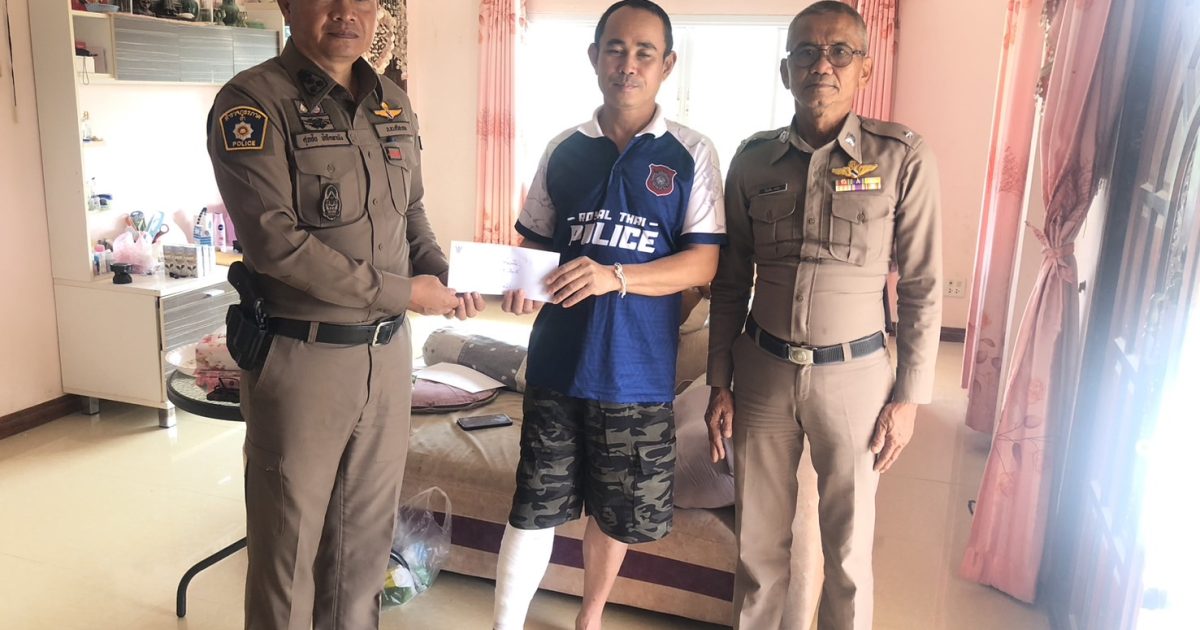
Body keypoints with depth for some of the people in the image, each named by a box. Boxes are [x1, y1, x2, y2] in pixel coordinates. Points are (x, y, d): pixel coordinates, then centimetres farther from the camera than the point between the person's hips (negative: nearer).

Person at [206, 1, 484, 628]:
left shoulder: (394, 105, 9)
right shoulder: (252, 102, -11)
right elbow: (275, 240, -20)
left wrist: (442, 278, -2)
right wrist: (400, 292, -17)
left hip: (388, 351, 6)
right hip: (300, 356, -5)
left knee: (367, 532, 19)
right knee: (290, 541, 11)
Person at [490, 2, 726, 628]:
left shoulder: (690, 154, -2)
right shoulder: (564, 149, 6)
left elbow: (702, 263, -8)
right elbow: (534, 241, 13)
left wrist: (615, 277, -22)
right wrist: (520, 283, -10)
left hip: (638, 369, -1)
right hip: (558, 361, 1)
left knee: (617, 513, 14)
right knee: (535, 506, 6)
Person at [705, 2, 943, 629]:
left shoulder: (902, 157, -6)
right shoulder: (752, 160, 1)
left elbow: (922, 286, -3)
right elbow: (730, 283, 6)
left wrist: (909, 396, -5)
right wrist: (719, 383, 5)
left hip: (854, 374, -2)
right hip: (762, 370, 2)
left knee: (848, 546, 11)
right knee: (759, 539, 14)